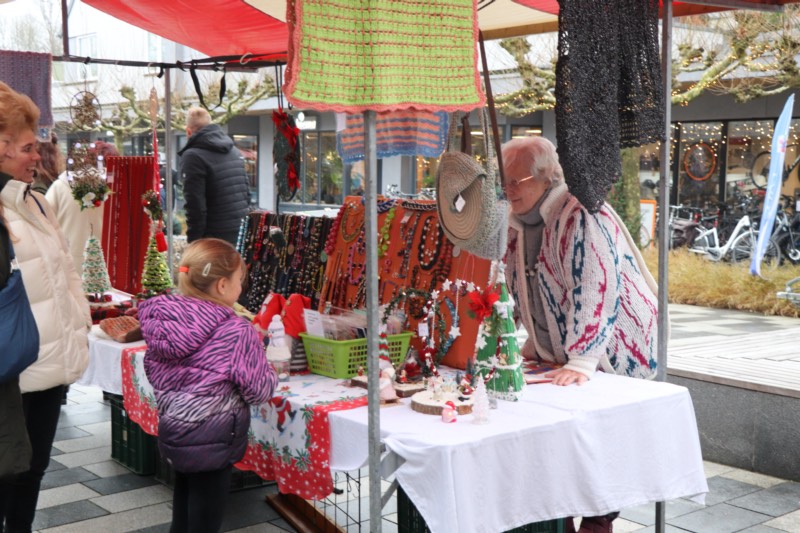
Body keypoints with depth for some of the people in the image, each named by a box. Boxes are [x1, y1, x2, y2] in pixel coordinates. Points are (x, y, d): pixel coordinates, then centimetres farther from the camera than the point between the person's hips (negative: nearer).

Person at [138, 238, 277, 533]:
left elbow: (153, 370, 8)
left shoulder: (163, 321, -4)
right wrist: (267, 371, 7)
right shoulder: (237, 332, -21)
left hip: (172, 431, 7)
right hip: (211, 441, -6)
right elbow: (259, 390, -13)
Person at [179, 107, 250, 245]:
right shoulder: (234, 150, 14)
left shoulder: (193, 156, -11)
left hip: (215, 238, -8)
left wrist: (193, 242, -11)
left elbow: (195, 205, -16)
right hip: (241, 234, 8)